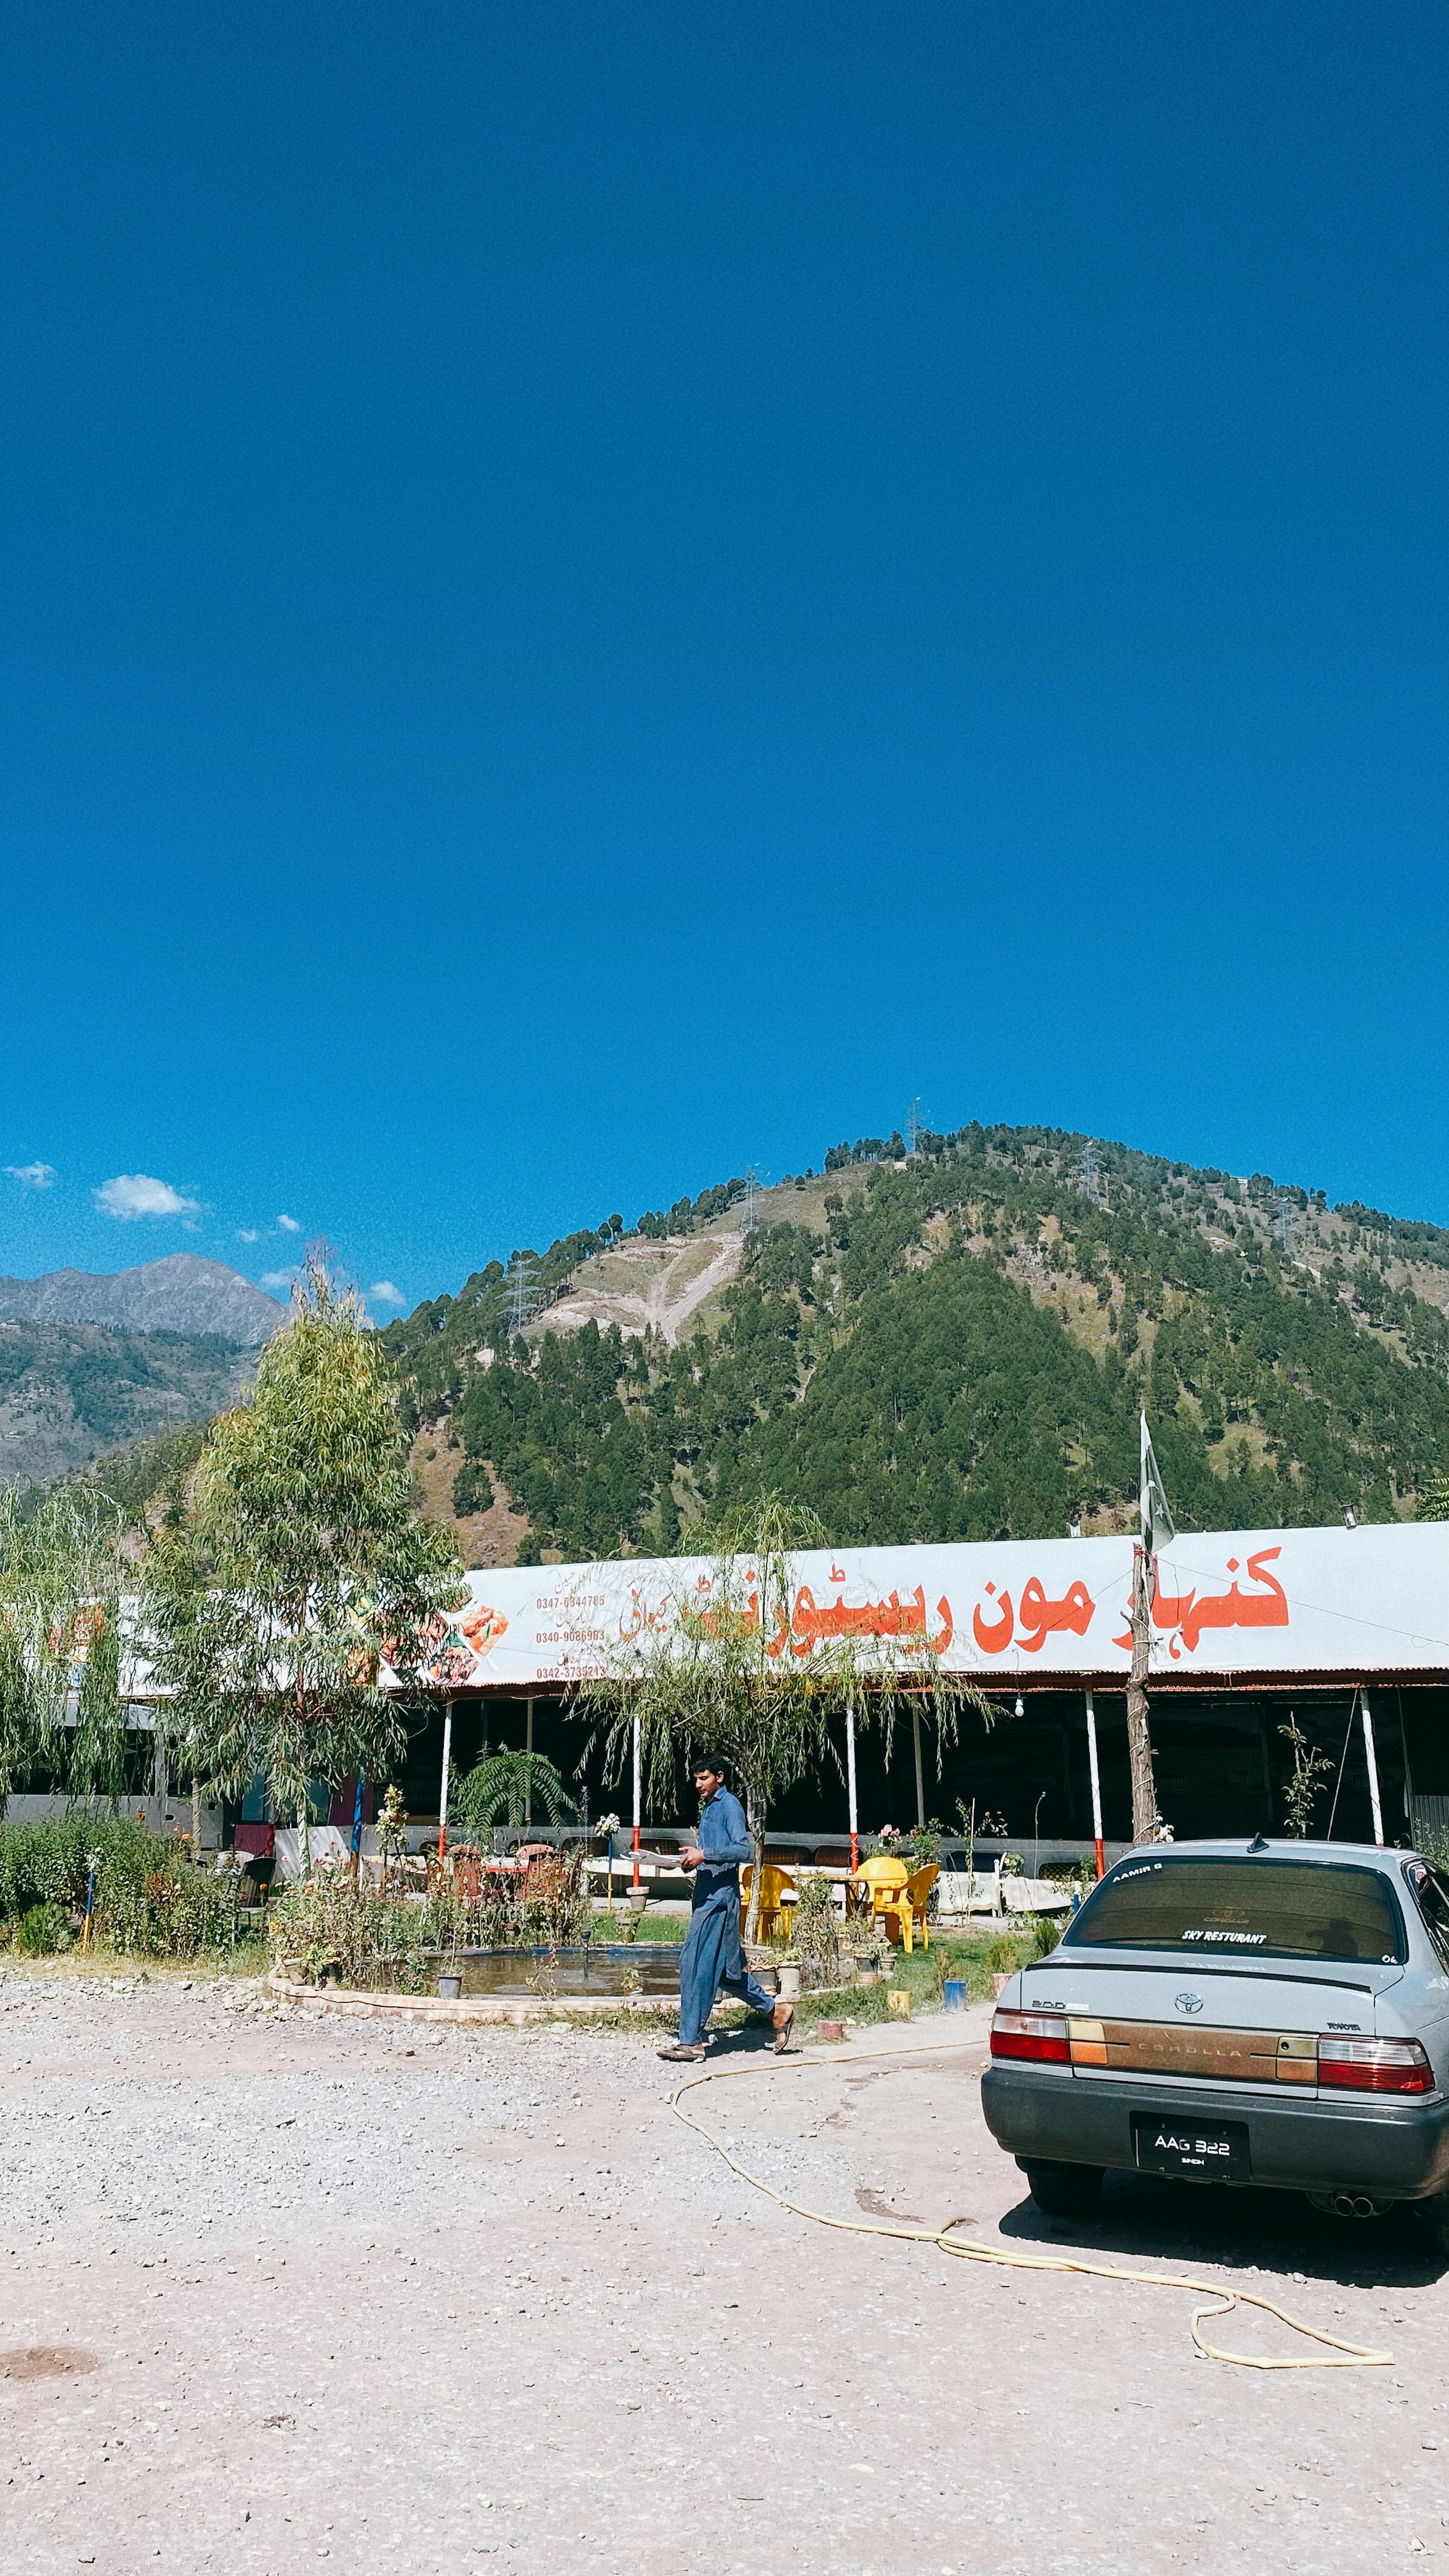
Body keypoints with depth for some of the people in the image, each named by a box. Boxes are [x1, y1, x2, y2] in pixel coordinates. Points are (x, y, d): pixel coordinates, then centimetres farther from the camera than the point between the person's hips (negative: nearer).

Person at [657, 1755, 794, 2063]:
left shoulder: (730, 1805, -8)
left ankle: (691, 2042, -6)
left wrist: (704, 1855, -23)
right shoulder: (707, 1807, 19)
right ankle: (775, 2010, 23)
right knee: (727, 1967, 12)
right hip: (707, 1894, 10)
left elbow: (743, 1850, -19)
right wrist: (693, 1859, 9)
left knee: (699, 1966, -9)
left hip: (721, 1896, -10)